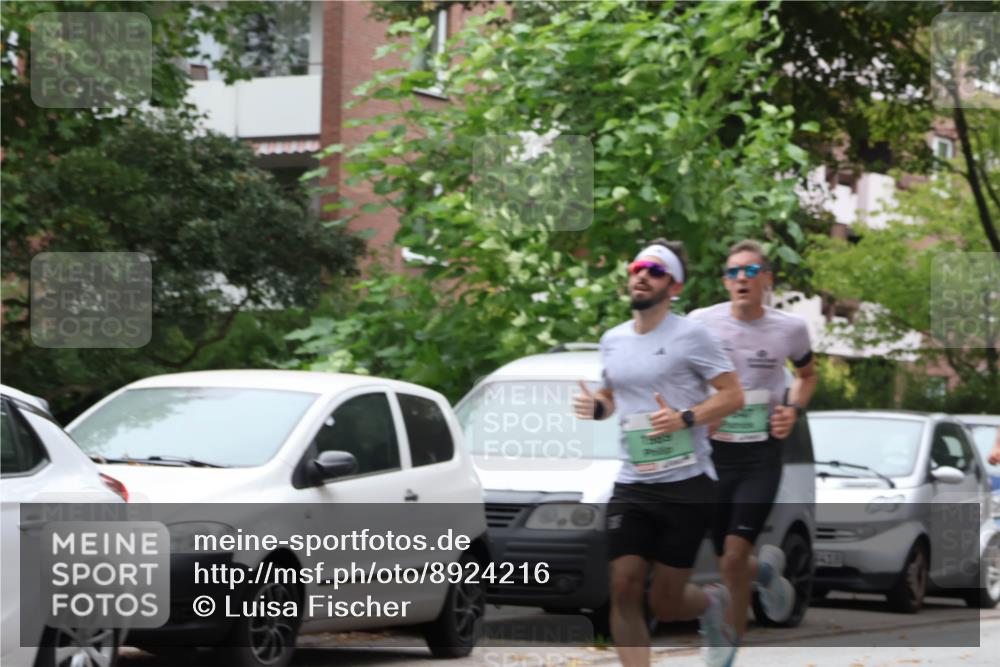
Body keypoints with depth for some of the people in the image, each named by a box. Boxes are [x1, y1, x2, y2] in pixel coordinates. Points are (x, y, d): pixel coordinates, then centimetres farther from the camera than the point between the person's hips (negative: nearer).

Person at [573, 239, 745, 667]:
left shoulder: (691, 335, -6)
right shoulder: (612, 340, 11)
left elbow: (733, 395, -7)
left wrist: (685, 418, -21)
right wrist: (595, 406, 3)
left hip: (687, 487, -5)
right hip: (631, 486, 5)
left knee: (665, 604, 0)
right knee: (624, 590, -9)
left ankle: (712, 603, 36)